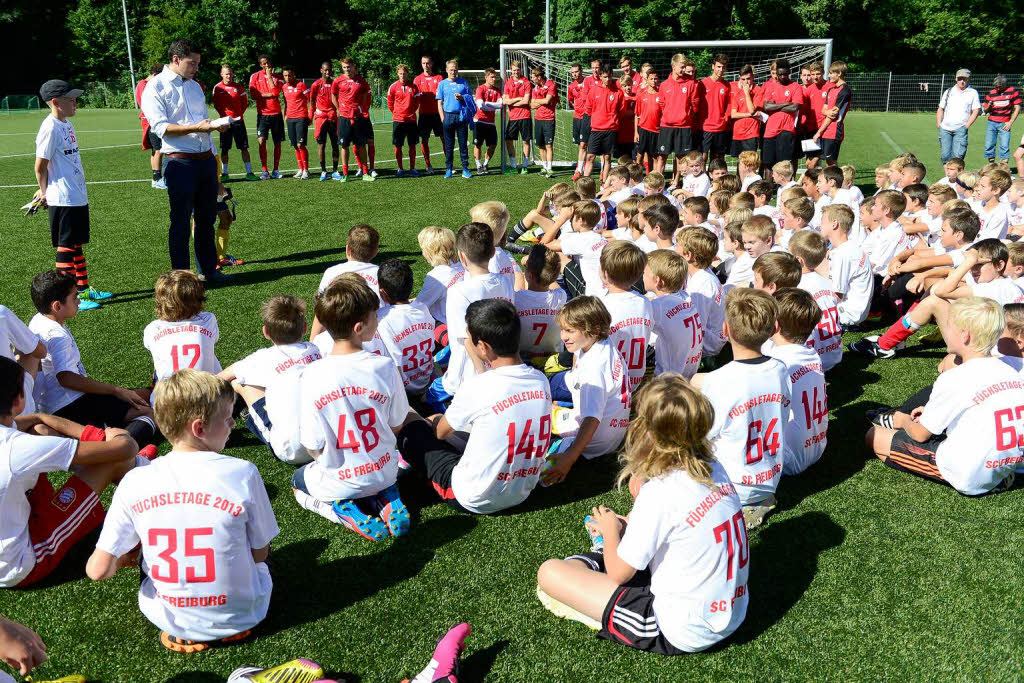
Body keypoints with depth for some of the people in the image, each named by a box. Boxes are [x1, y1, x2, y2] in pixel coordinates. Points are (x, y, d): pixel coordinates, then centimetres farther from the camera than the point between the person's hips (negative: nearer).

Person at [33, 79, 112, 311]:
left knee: (77, 245, 17)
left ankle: (84, 289, 28)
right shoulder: (50, 128, -15)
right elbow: (40, 166, -13)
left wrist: (46, 190, 15)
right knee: (66, 248, -2)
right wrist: (45, 192, -1)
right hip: (63, 200, -9)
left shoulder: (67, 124, 12)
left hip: (78, 196, 9)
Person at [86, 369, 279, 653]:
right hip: (241, 616, -1)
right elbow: (260, 554, -8)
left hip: (170, 619, 1)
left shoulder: (135, 482, -14)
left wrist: (125, 558, 14)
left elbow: (99, 570, -10)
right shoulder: (242, 473, -20)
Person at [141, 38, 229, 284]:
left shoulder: (195, 86, 18)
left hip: (206, 159, 7)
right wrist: (196, 128, -23)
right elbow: (160, 127, -15)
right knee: (181, 222, -1)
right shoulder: (156, 87, -4)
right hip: (180, 162, -7)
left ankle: (209, 270, 22)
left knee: (207, 218, 12)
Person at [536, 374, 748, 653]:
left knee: (549, 572, -7)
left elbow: (618, 573, -13)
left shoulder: (659, 493, -26)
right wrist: (624, 524, 14)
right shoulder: (714, 469, -5)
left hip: (683, 634, -8)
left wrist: (611, 530, 6)